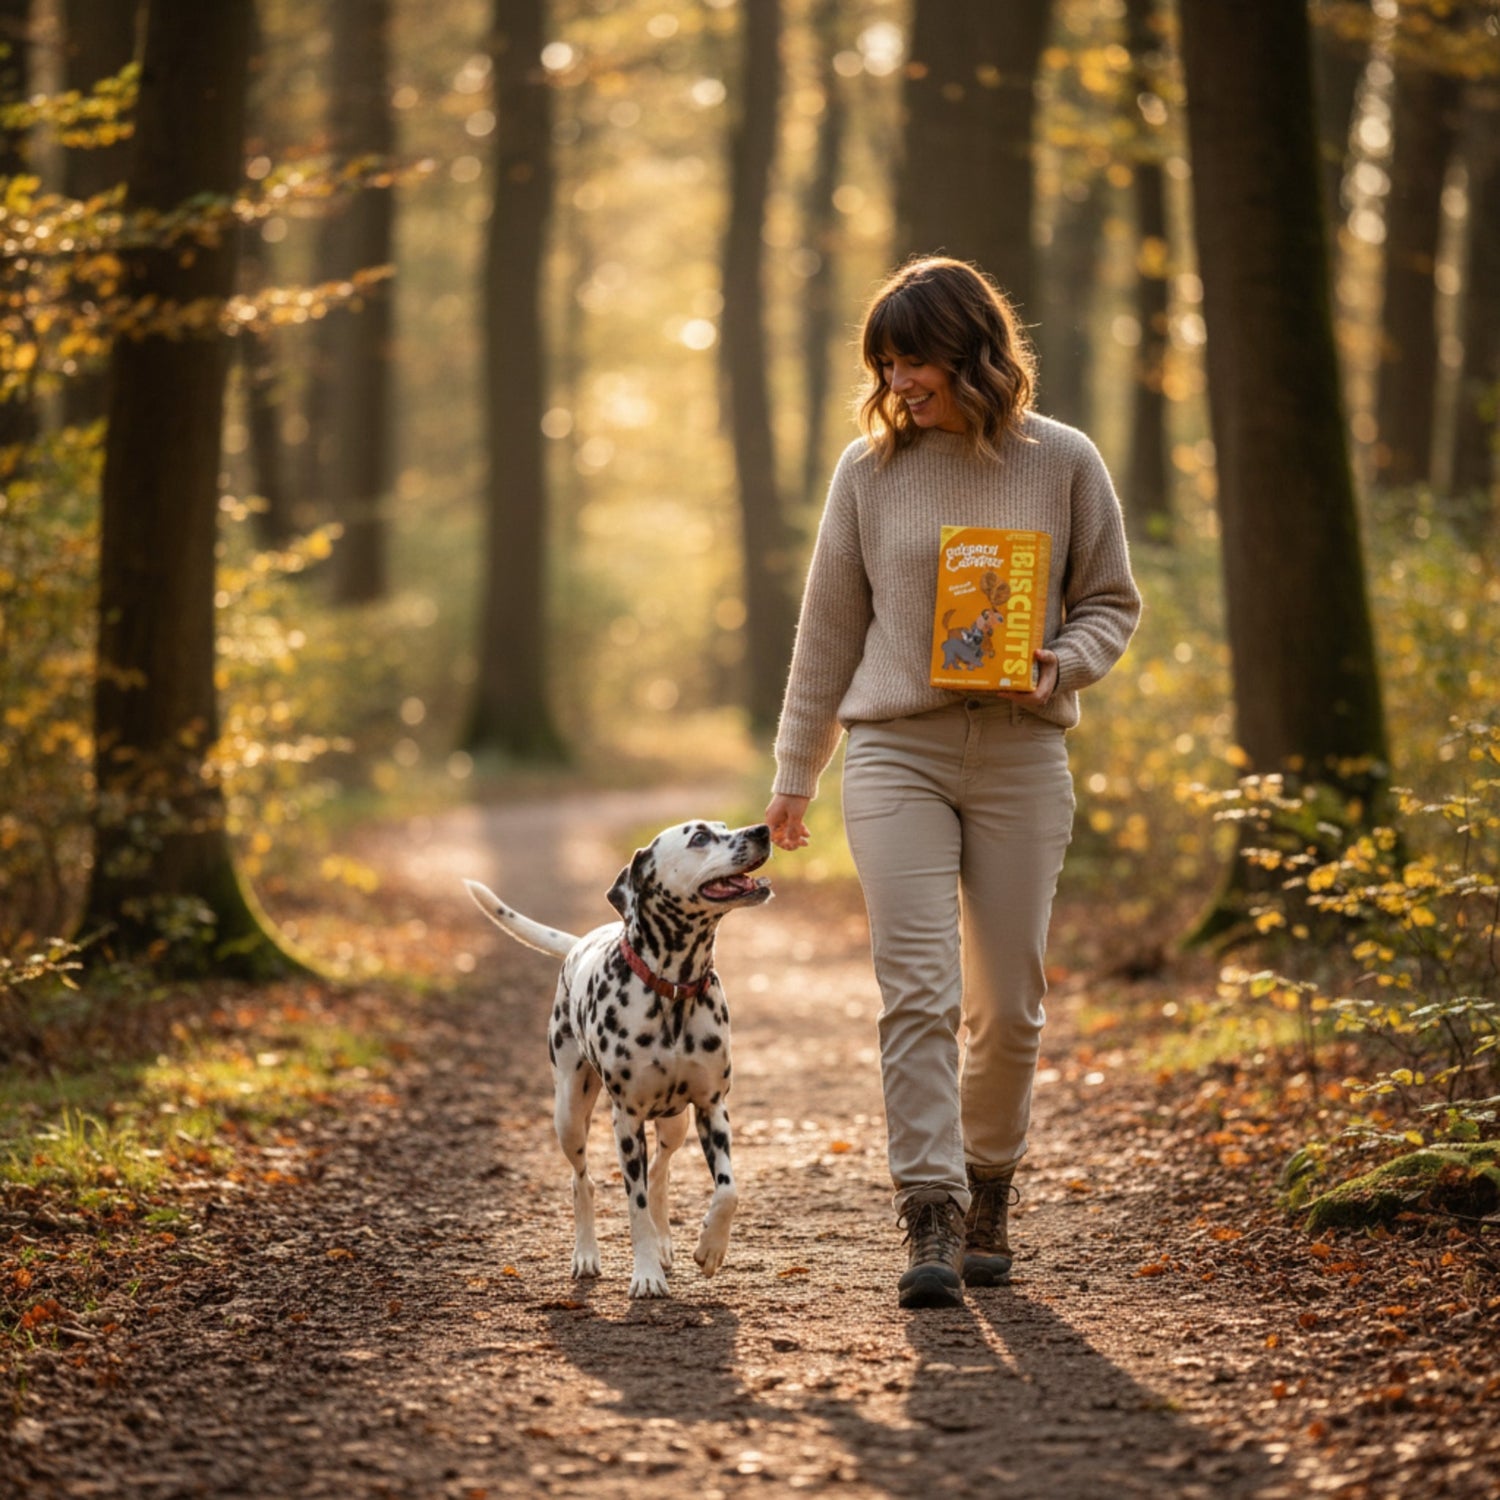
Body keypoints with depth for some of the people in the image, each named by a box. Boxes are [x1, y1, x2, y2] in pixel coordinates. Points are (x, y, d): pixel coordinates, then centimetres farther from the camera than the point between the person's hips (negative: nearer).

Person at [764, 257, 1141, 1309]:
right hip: (896, 751, 0)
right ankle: (931, 1223, -14)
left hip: (1020, 758, 0)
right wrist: (795, 772, 14)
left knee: (1007, 1005, 5)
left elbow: (1111, 604, 10)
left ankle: (987, 1200, 24)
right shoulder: (870, 470, 4)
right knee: (917, 989, -12)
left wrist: (1059, 667, -12)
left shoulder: (1063, 463, 2)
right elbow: (830, 625, 11)